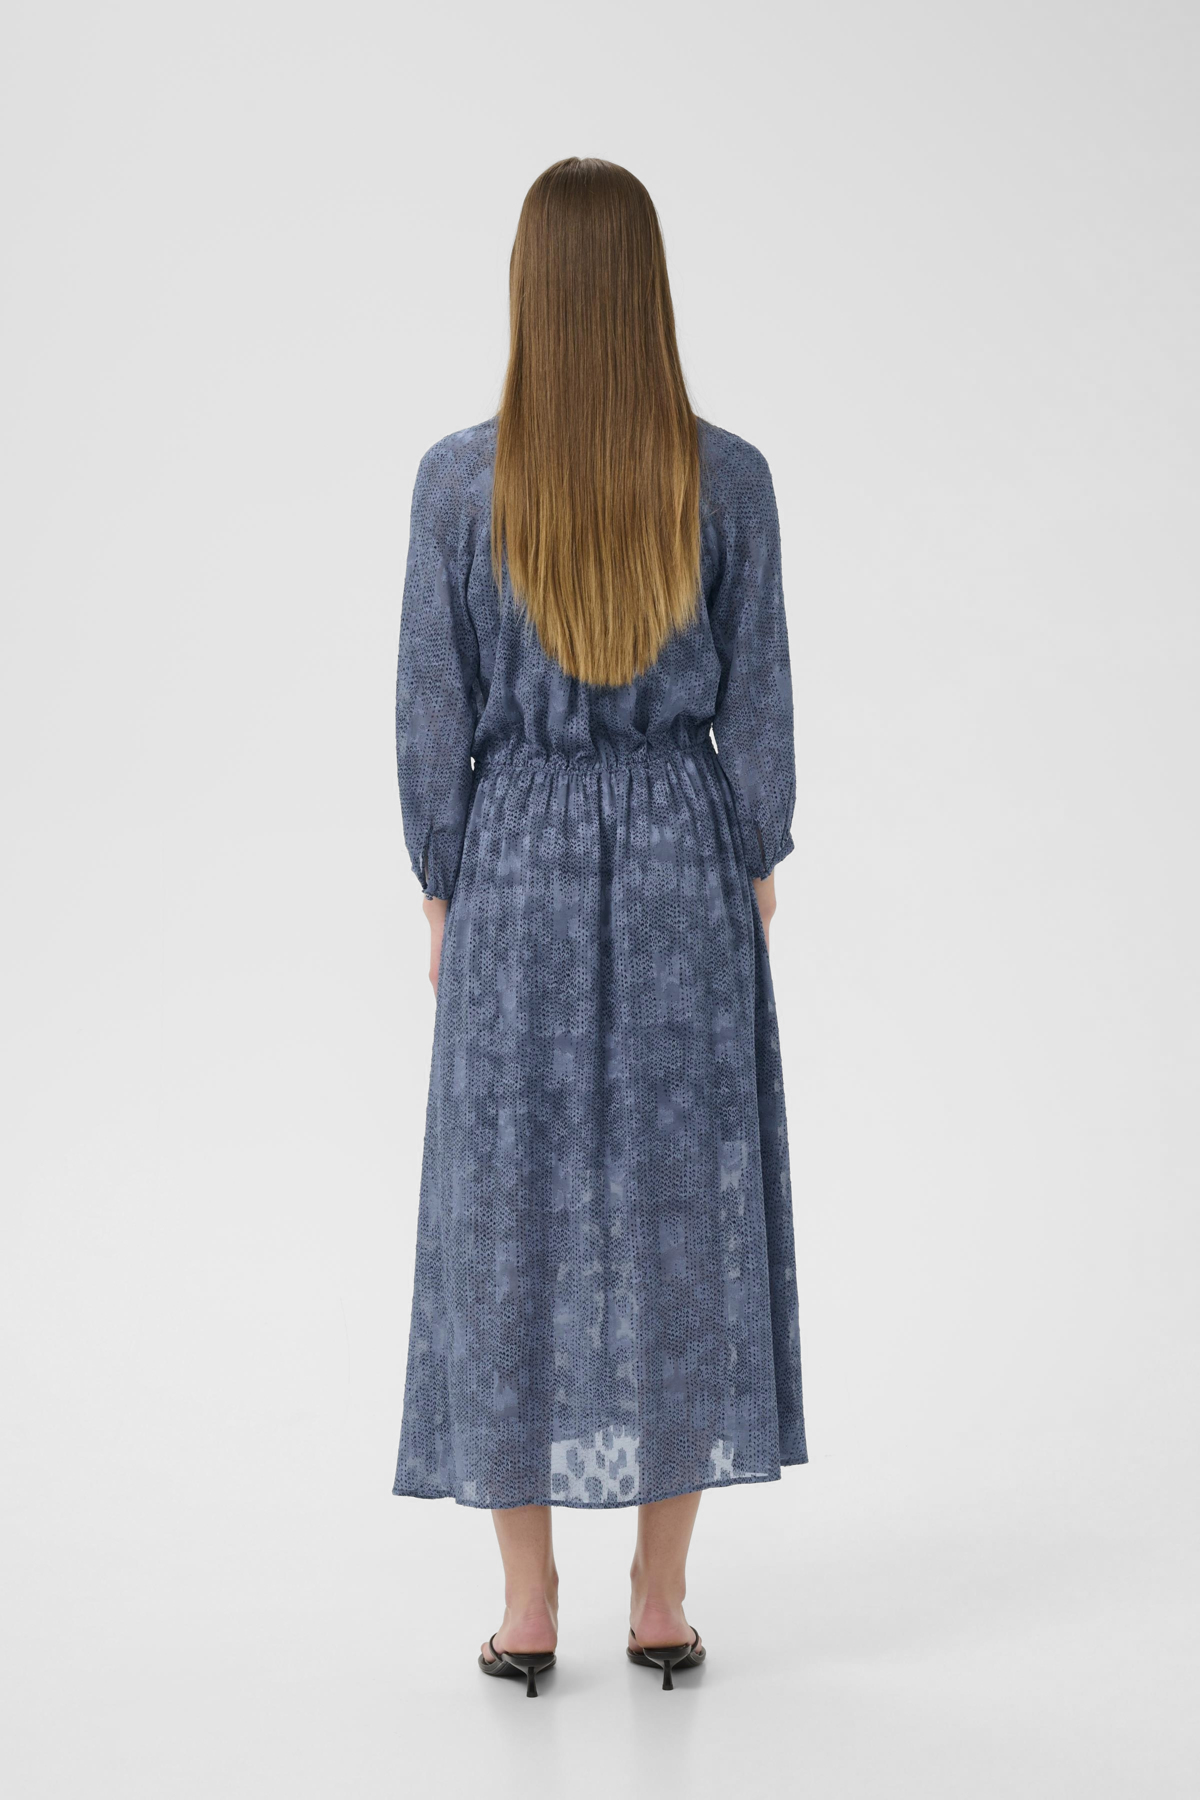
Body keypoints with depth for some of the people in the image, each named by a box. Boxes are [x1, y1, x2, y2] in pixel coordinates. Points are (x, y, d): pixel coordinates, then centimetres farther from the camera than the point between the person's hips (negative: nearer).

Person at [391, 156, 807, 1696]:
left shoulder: (460, 479, -7)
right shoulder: (728, 478, -5)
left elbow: (434, 706, -4)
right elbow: (755, 701, -1)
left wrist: (444, 887, 8)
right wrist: (754, 865, 13)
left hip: (517, 866, -1)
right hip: (685, 867, 1)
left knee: (512, 1216, 7)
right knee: (683, 1208, 9)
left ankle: (528, 1609, 14)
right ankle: (661, 1600, 16)